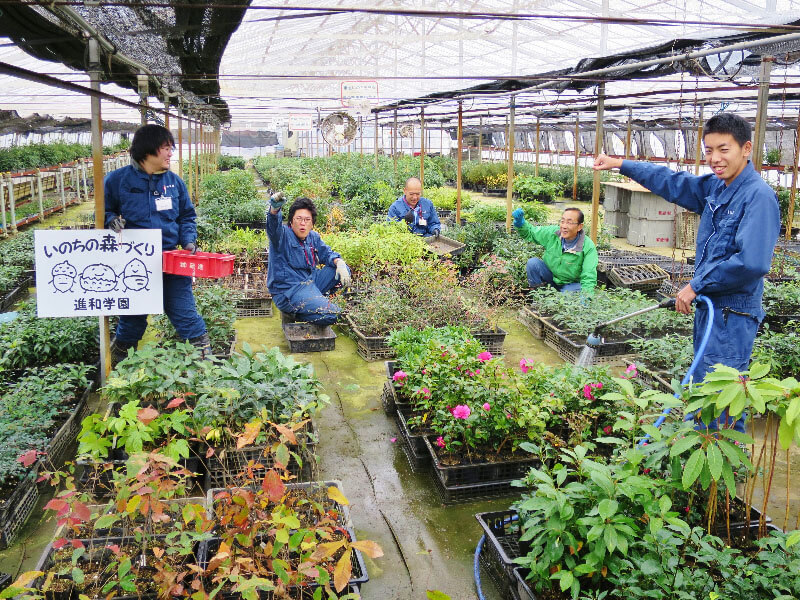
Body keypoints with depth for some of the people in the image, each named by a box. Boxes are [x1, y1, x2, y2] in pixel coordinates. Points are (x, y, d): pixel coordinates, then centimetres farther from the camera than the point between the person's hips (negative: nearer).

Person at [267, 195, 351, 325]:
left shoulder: (313, 237, 10)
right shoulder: (283, 235, -12)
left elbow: (327, 254, 16)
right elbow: (274, 227, -34)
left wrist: (339, 263, -8)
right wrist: (275, 209, -57)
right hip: (288, 292, -8)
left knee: (342, 270, 7)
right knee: (332, 314, -22)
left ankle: (317, 299, 10)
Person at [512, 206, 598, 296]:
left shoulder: (588, 247, -23)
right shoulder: (552, 233, -14)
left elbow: (588, 278, -25)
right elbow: (529, 233, 0)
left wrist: (585, 298, -41)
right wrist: (520, 222, -21)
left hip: (571, 284, -3)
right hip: (550, 275, 3)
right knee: (532, 263, -21)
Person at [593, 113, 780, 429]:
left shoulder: (759, 196, -17)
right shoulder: (714, 186, 8)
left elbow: (752, 263, -27)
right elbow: (673, 182, 24)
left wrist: (696, 285, -17)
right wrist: (620, 164, 27)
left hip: (733, 316, -9)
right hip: (709, 306, 9)